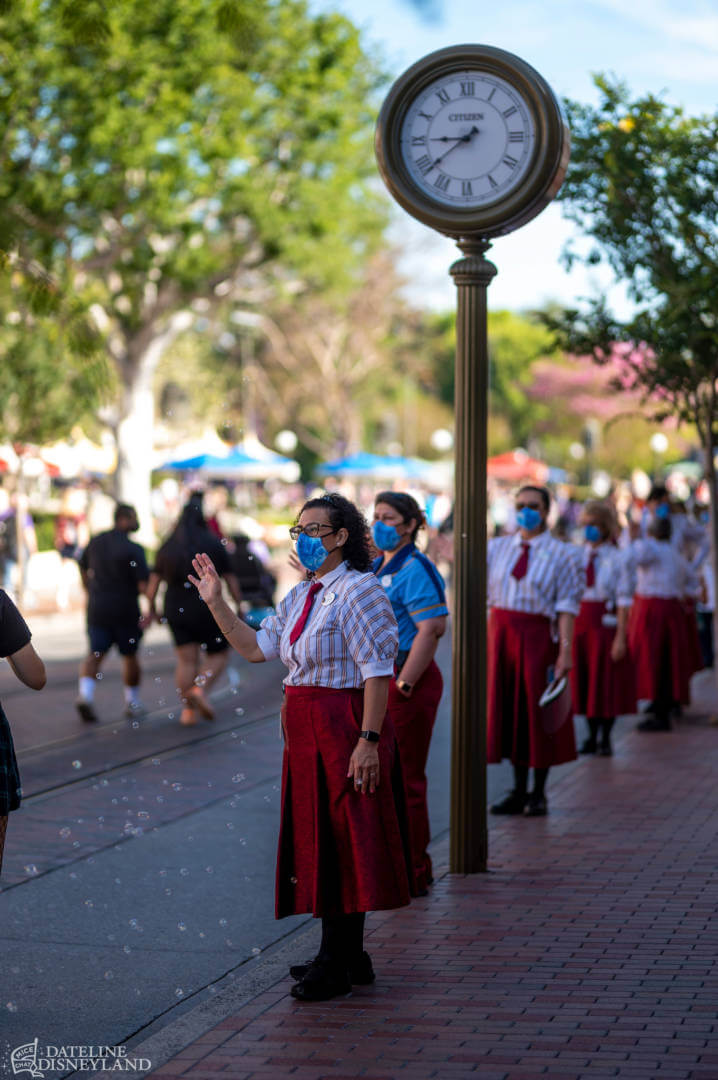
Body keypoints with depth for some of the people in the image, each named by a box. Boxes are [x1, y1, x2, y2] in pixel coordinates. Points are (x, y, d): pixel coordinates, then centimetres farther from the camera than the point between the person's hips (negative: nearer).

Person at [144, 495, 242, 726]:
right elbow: (230, 579, -4)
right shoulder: (213, 544, -5)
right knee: (218, 655, 9)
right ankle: (200, 689, -15)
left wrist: (151, 610, 10)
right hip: (206, 609, -4)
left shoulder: (167, 547, 5)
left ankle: (187, 709, 2)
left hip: (175, 611, 4)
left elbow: (153, 581, 3)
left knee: (186, 660, 8)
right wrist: (239, 606, 4)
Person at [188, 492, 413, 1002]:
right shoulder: (301, 596, 15)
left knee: (341, 839, -3)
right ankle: (347, 955, 24)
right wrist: (216, 603, 7)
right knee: (319, 839, 13)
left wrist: (368, 739, -24)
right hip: (307, 731, 9)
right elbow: (257, 647, 14)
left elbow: (376, 670, -18)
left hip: (344, 729, -9)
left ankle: (338, 963, 5)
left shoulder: (359, 590, -13)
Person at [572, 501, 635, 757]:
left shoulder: (617, 559, -6)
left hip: (605, 621, -4)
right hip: (580, 621, 4)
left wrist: (620, 637, -13)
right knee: (584, 679, 7)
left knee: (607, 681, 1)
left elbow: (623, 600, -8)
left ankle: (605, 738, 11)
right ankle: (592, 736, 18)